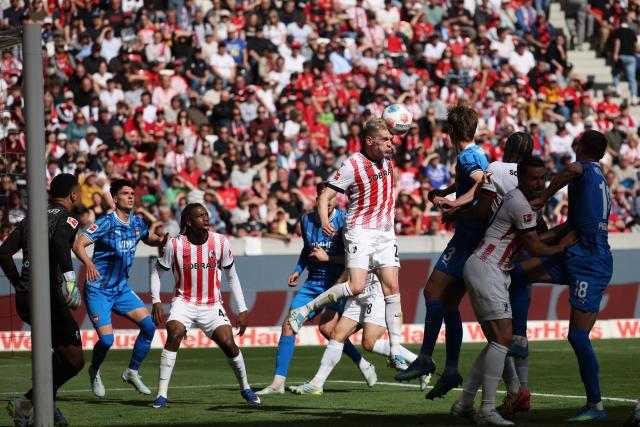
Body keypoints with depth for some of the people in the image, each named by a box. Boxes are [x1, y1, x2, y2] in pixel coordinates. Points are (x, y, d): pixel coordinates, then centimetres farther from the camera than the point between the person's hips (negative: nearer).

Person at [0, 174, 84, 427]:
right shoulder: (67, 218, -3)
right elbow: (60, 241, -26)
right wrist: (70, 278, -33)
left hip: (23, 299, 8)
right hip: (48, 298, -8)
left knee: (63, 351, 26)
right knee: (74, 360, -1)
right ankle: (25, 405, -12)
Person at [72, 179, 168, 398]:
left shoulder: (136, 223, 4)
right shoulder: (106, 223, -16)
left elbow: (149, 238, 25)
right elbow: (78, 244, -24)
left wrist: (161, 240, 1)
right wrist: (89, 263, -43)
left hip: (121, 289, 7)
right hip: (98, 289, -6)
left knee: (148, 326, -5)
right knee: (106, 339, -14)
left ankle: (132, 372, 11)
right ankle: (94, 372, 18)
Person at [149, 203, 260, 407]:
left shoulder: (221, 242, -6)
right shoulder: (175, 244, -12)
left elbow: (231, 276, 5)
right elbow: (156, 271, 2)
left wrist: (242, 310, 3)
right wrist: (156, 302, -10)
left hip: (212, 305, 1)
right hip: (184, 302, -1)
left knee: (228, 343, -14)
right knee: (174, 335, -27)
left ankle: (245, 388, 13)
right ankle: (161, 394, -21)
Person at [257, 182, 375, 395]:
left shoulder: (344, 221, -10)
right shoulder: (306, 220, 7)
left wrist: (327, 258, -15)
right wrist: (298, 270, 13)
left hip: (336, 283, -6)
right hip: (313, 283, 6)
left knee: (327, 327, -24)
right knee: (289, 324, -5)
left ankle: (363, 365, -1)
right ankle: (278, 382, 1)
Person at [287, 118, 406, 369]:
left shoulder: (387, 160, 6)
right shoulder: (352, 166, -13)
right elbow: (325, 196, -14)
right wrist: (324, 221, -26)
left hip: (386, 233, 6)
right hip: (360, 232, -6)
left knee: (392, 287, -3)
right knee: (356, 286, -21)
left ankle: (396, 353, -3)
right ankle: (303, 311, -4)